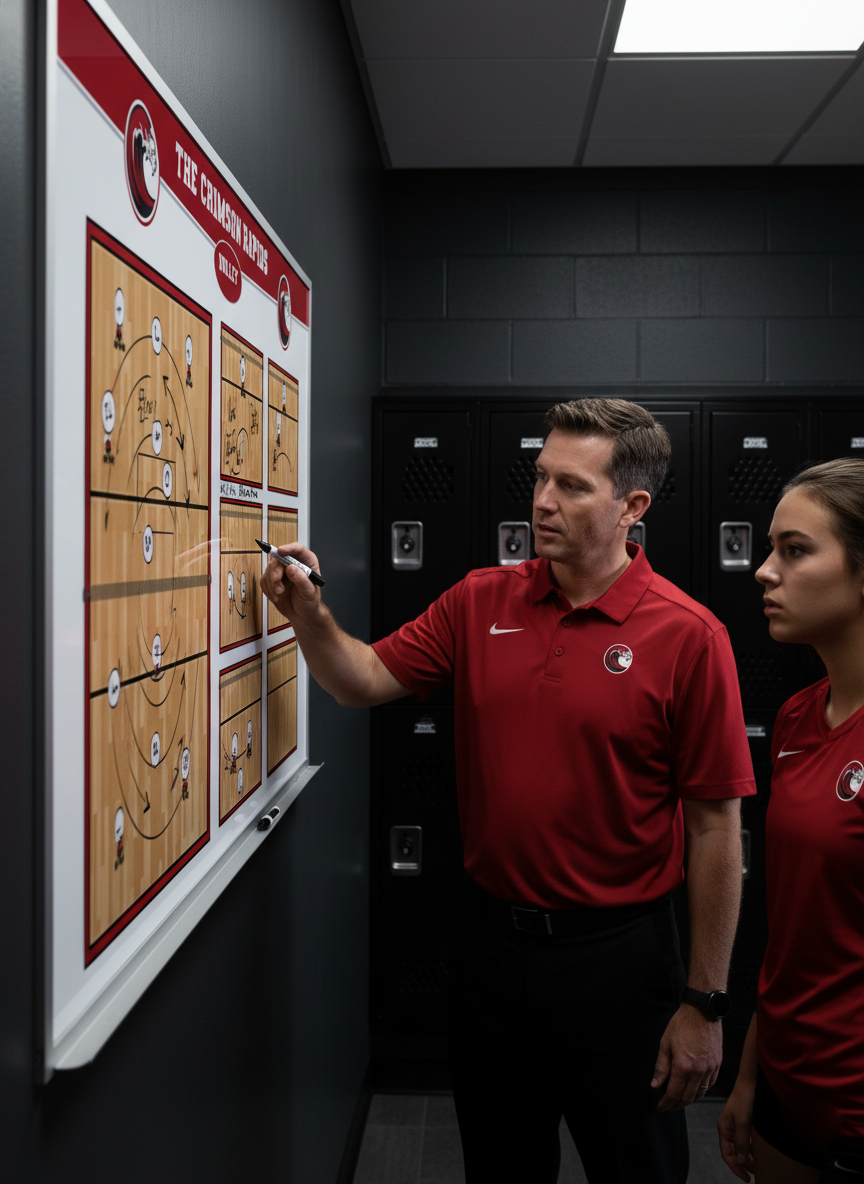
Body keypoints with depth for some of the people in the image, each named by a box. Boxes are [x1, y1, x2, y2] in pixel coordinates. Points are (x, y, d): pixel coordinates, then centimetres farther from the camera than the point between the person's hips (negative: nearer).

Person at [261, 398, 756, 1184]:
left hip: (615, 951, -4)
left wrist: (705, 1004, -10)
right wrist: (308, 614, -17)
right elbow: (367, 680, 3)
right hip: (489, 934, 4)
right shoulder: (482, 601, -1)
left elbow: (714, 825, -13)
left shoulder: (688, 636, -15)